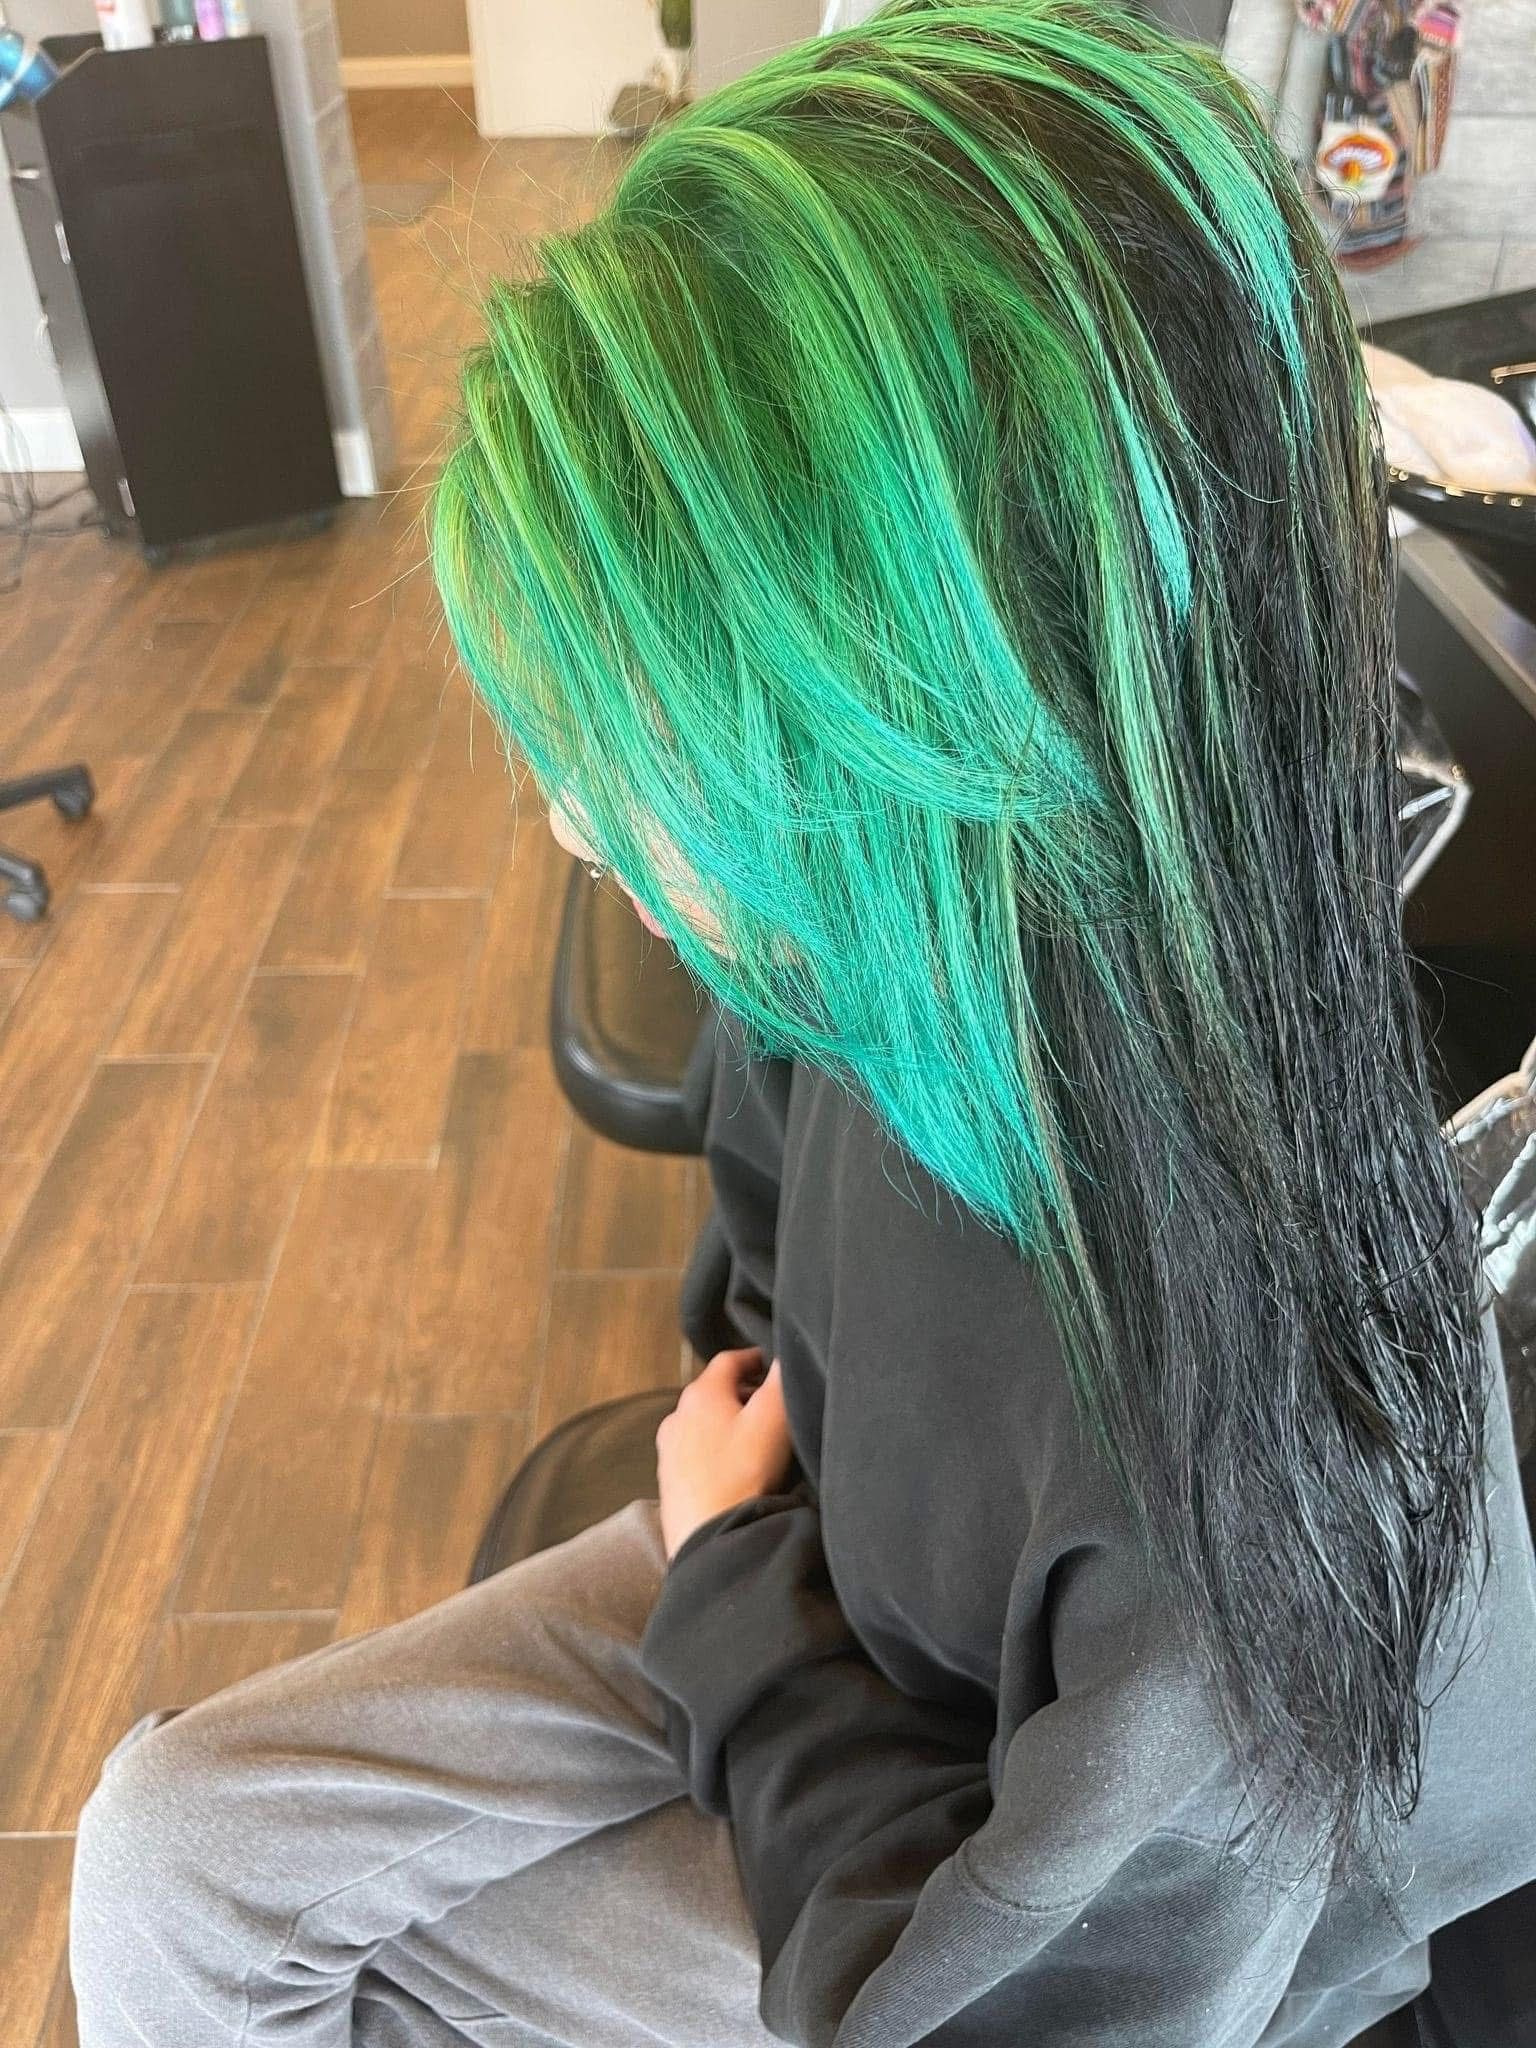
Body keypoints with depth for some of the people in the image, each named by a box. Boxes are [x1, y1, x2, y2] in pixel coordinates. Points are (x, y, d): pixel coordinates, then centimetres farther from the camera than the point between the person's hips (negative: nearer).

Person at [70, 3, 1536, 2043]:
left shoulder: (1241, 1440, -40)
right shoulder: (904, 951, -21)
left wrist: (736, 1579, -18)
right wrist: (745, 1513, -6)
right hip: (795, 1559, 5)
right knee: (173, 1846, 2)